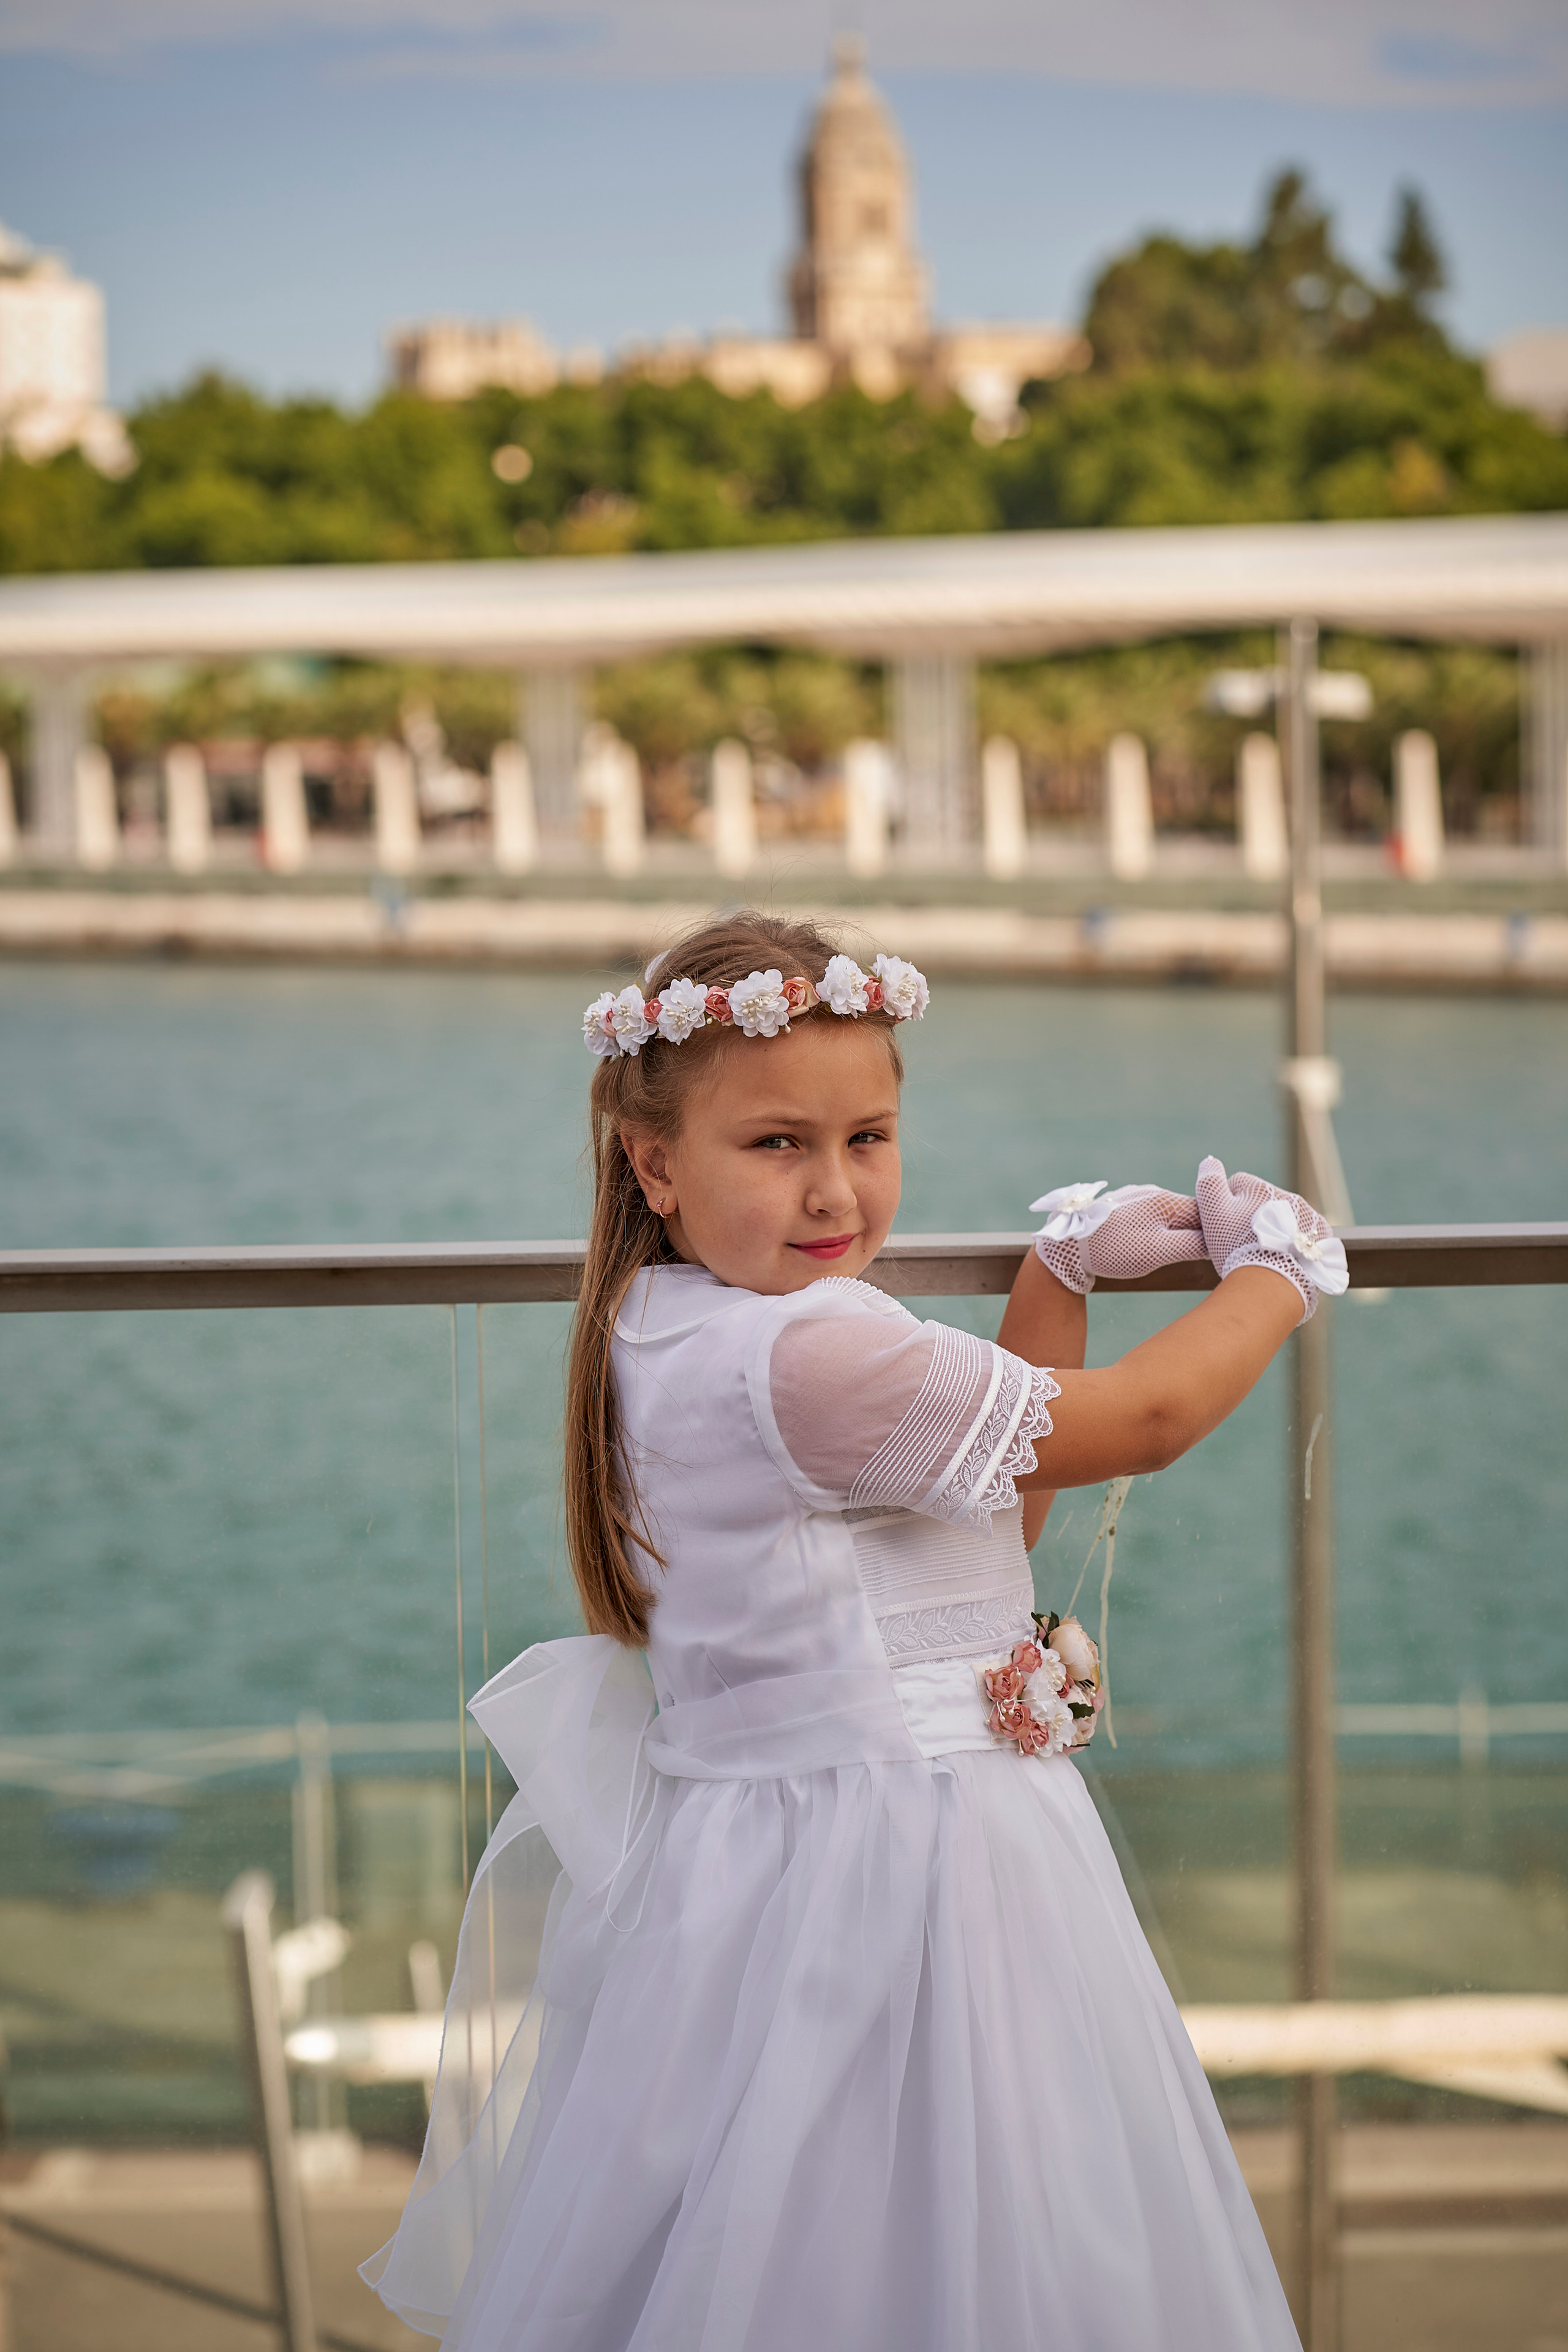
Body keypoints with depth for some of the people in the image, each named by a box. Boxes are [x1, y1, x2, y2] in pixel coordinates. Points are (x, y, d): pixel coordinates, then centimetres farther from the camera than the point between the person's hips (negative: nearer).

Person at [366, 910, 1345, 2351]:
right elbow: (1145, 1423, -12)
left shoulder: (667, 1337, 8)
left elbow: (995, 1510, 17)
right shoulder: (815, 1356, -23)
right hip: (896, 1879, -10)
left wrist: (1064, 1268, 14)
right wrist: (1277, 1275, 7)